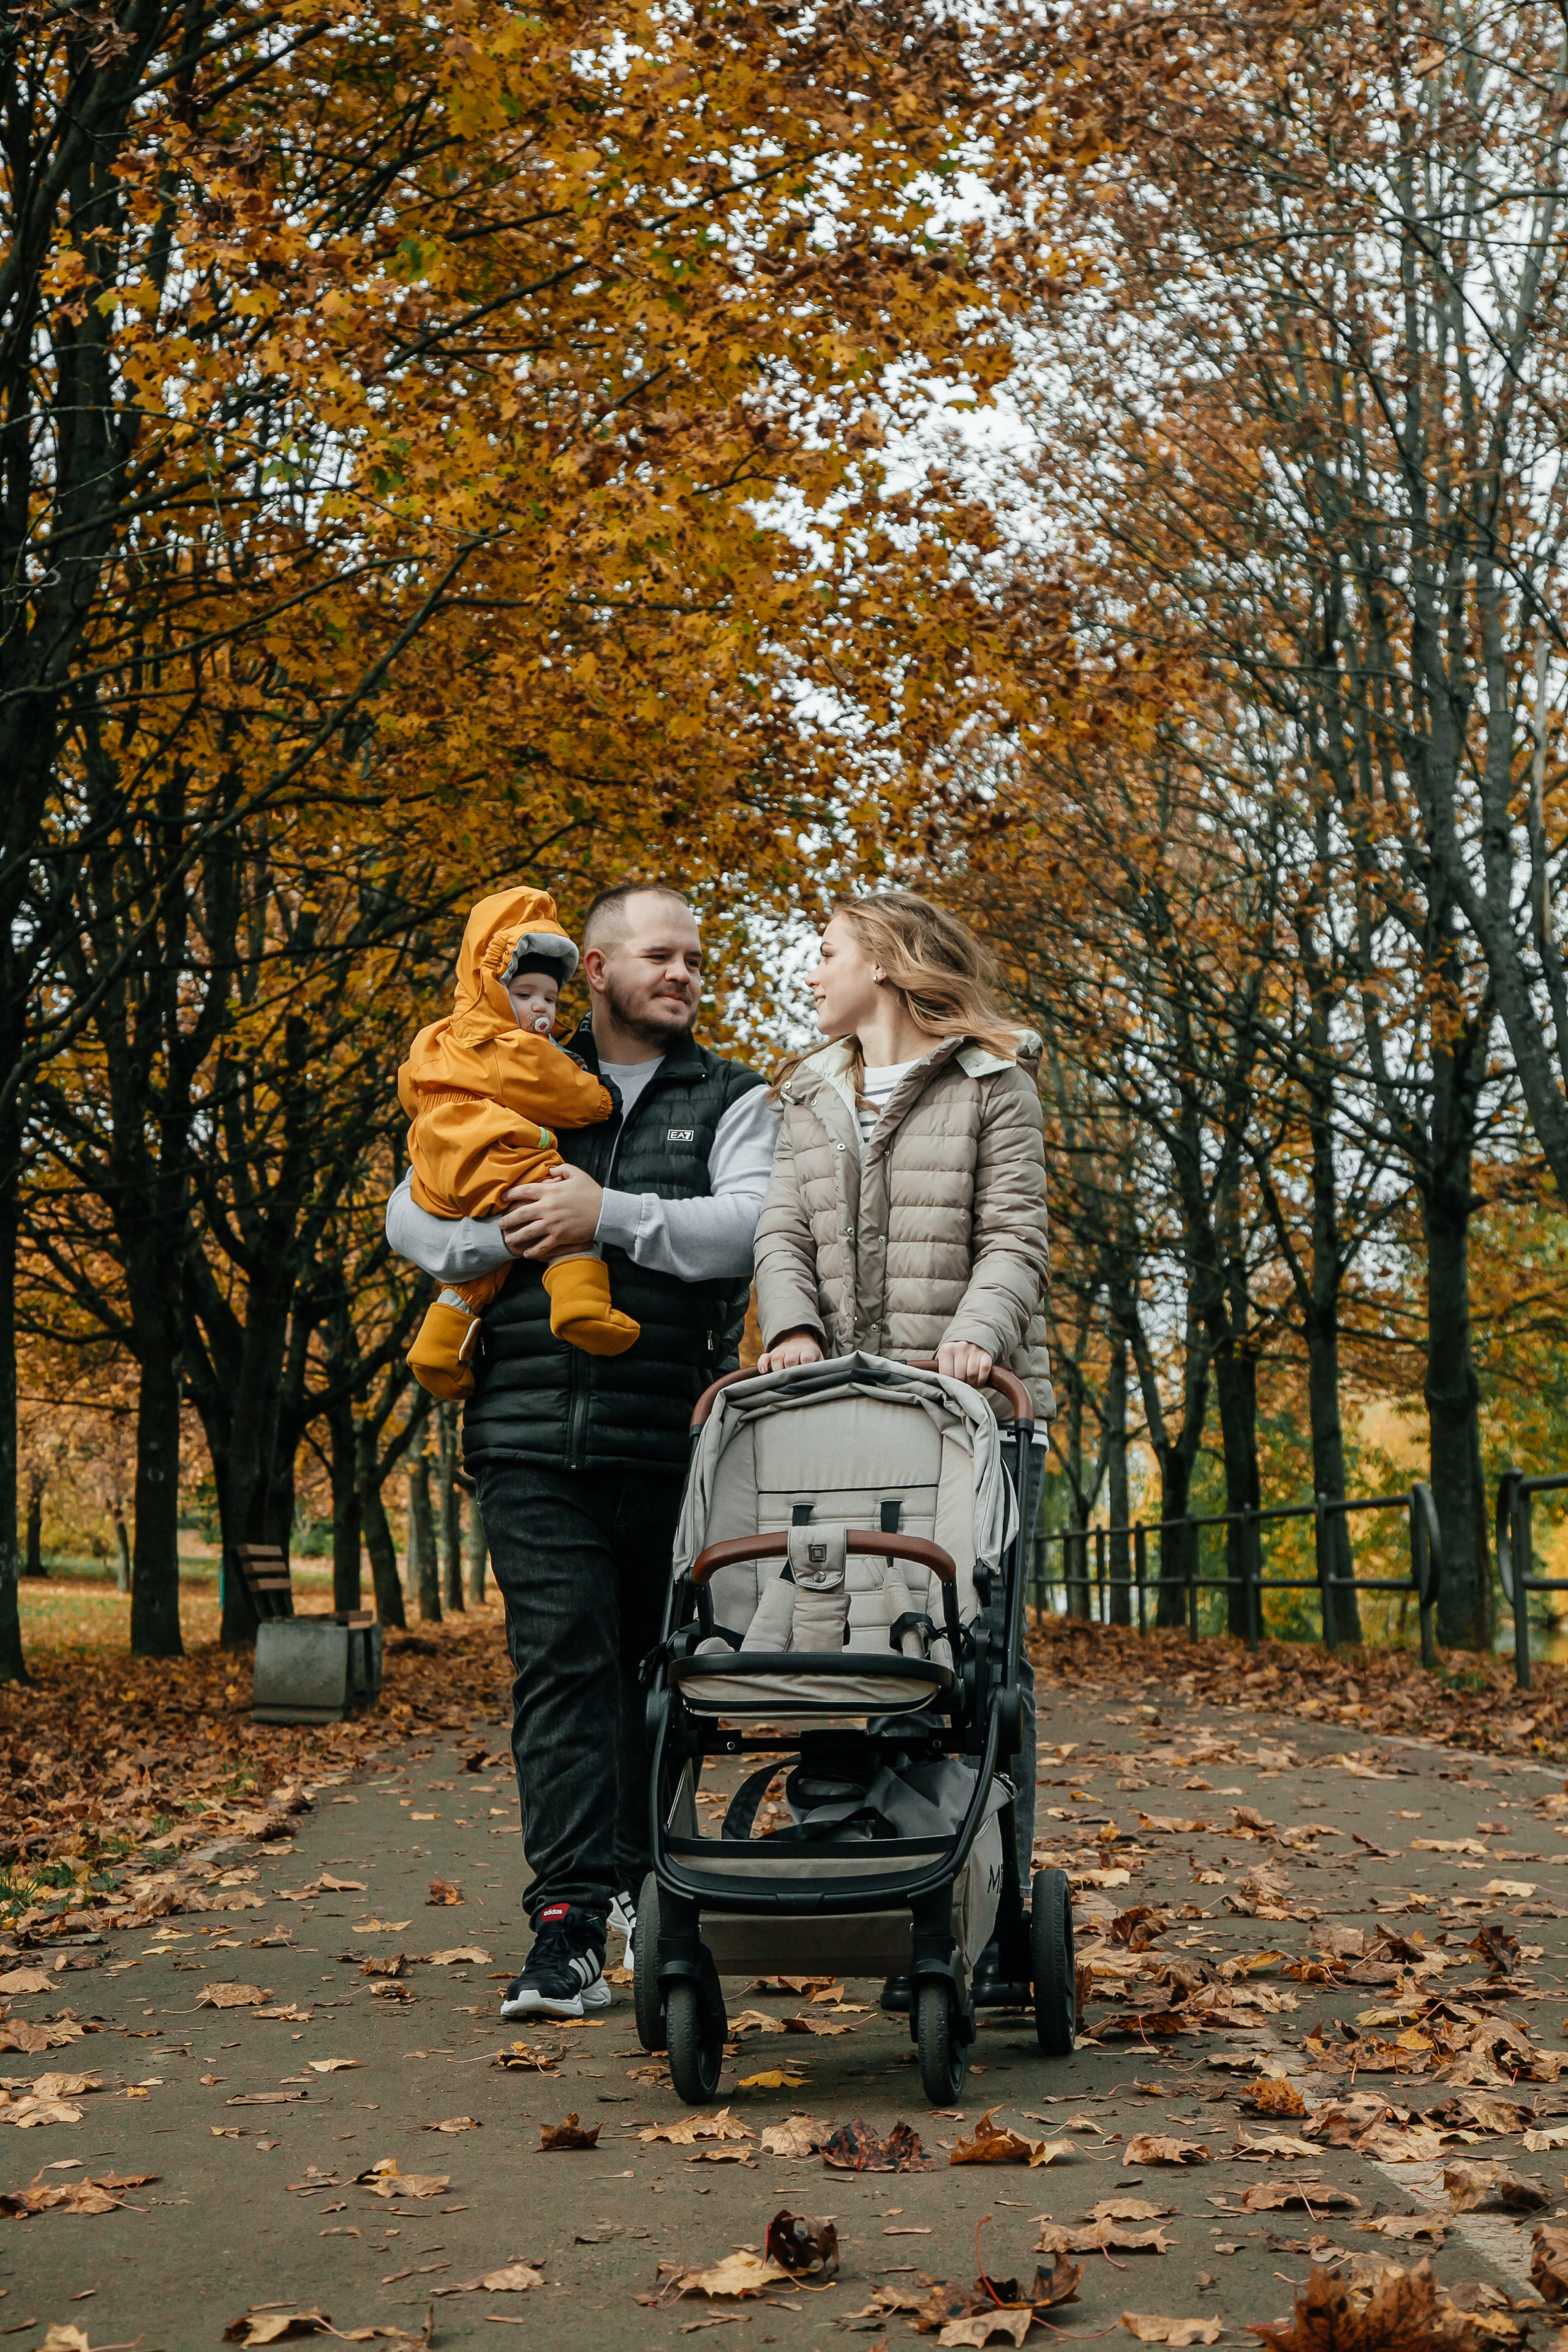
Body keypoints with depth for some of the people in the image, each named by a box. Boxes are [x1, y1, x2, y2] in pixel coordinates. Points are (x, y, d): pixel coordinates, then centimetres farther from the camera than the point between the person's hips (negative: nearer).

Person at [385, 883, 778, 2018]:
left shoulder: (731, 1099, 11)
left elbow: (752, 1225, -7)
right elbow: (412, 1215, 12)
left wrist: (611, 1216, -14)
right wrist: (513, 1237, -7)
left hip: (667, 1438, 0)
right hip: (534, 1433, 0)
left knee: (653, 1661, 8)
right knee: (562, 1660, -8)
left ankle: (638, 1875, 26)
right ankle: (571, 1923, -10)